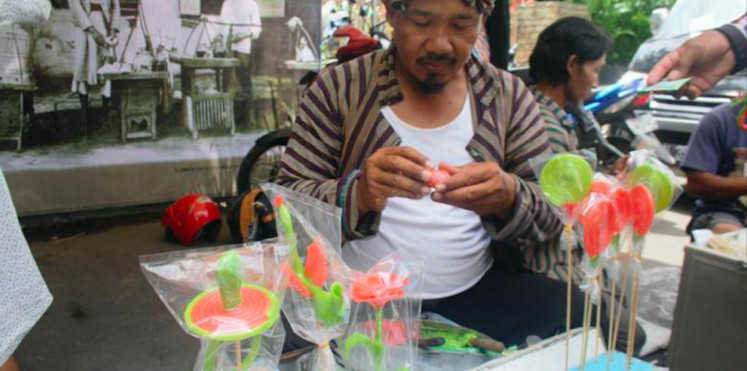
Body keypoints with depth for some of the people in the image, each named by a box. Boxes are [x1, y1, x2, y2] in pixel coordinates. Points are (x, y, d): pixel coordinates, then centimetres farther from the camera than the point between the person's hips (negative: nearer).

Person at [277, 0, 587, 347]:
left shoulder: (509, 95, 6)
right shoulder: (338, 88, 0)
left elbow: (551, 212, 5)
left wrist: (508, 197, -20)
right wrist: (356, 194, -24)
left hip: (477, 291, 4)